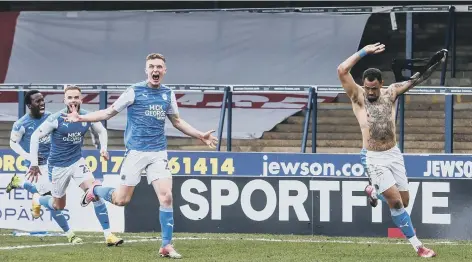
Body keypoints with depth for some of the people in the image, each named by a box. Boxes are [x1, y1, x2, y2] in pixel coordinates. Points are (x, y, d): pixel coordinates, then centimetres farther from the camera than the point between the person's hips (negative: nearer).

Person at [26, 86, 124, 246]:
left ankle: (108, 235, -18)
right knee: (58, 206, 12)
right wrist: (34, 164, -16)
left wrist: (103, 148, -4)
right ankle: (37, 199, 48)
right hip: (58, 165, -2)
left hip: (77, 161, 2)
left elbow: (101, 131, 14)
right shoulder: (56, 119, -18)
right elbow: (35, 136, -13)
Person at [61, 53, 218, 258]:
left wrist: (200, 136, 19)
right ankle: (95, 190, 30)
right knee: (122, 199, -2)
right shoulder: (134, 92, -5)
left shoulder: (168, 94, 8)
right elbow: (109, 112, 1)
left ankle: (166, 246, -2)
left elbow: (177, 121, 23)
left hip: (158, 153, 3)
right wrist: (81, 118, -9)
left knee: (166, 197, -10)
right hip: (136, 152, -3)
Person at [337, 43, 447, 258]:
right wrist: (364, 52, -17)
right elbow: (342, 71, -19)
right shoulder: (358, 96, -6)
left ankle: (374, 191, 39)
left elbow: (415, 80, 0)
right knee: (395, 201, -13)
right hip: (373, 158, -5)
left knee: (404, 201, 9)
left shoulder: (390, 93, 3)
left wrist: (433, 64, -14)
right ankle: (417, 246, -6)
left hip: (394, 154, 5)